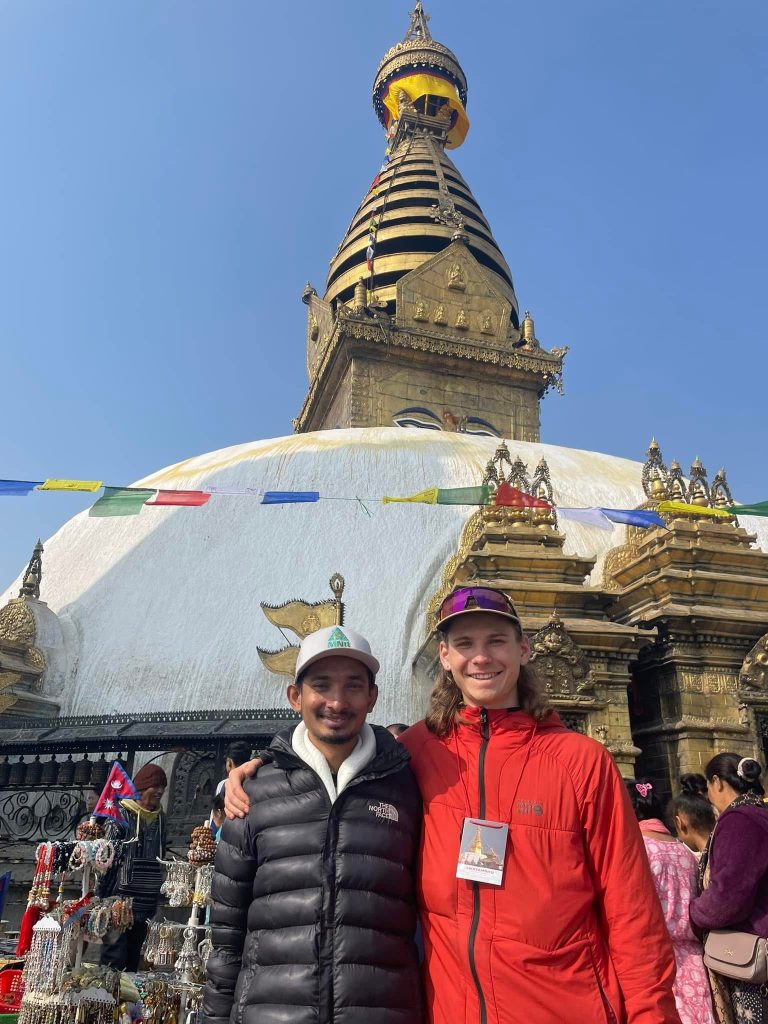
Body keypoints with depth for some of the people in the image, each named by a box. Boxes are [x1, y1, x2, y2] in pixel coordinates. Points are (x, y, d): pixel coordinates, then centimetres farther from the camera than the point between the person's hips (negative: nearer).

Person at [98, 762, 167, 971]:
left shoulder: (159, 817, 10)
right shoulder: (122, 814, -9)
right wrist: (102, 896, -12)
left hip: (146, 902, 6)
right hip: (120, 897, -6)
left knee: (133, 956, 14)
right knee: (115, 957, -5)